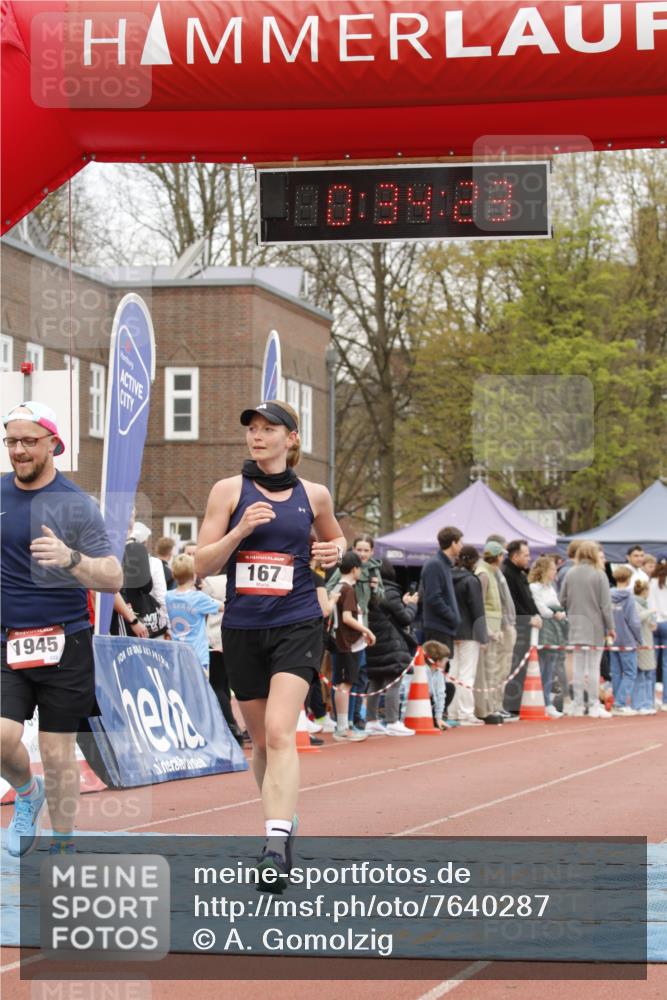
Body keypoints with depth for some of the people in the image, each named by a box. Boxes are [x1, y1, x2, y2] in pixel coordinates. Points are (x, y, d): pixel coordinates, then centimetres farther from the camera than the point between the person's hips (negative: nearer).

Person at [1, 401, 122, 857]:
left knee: (58, 752, 1)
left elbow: (113, 579, -9)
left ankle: (64, 848, 16)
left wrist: (70, 559, -26)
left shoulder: (76, 505, -4)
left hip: (64, 643, -2)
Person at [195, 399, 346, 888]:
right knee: (261, 739, 12)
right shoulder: (229, 491, 2)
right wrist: (240, 530, -16)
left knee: (279, 732, -19)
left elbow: (335, 537, 25)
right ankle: (285, 821, 34)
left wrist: (335, 550, 2)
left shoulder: (313, 495, 5)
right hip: (242, 628, 2)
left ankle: (277, 844, -27)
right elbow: (202, 564, -1)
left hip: (297, 624, -2)